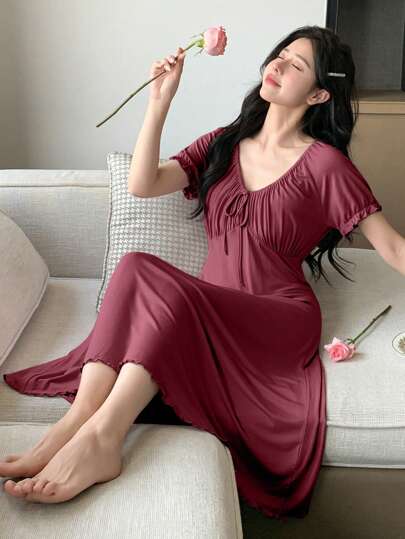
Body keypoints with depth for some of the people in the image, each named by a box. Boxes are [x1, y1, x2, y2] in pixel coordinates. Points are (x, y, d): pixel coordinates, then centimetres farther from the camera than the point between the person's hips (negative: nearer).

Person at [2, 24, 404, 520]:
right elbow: (142, 185, 1)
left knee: (157, 281, -31)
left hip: (283, 318, -4)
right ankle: (76, 423, -36)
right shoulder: (222, 144, 13)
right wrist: (160, 100, -4)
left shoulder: (323, 163, -1)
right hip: (209, 311, 4)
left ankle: (99, 439, -36)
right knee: (136, 265, -27)